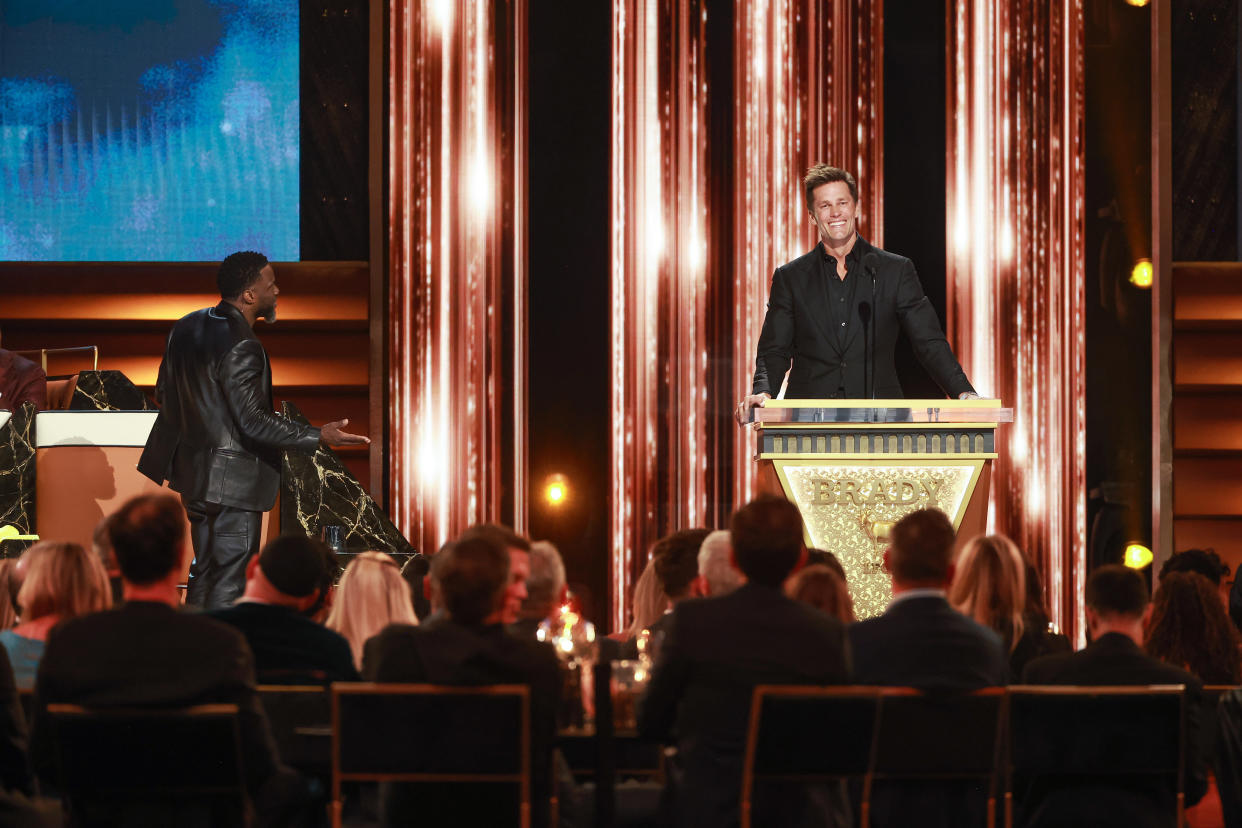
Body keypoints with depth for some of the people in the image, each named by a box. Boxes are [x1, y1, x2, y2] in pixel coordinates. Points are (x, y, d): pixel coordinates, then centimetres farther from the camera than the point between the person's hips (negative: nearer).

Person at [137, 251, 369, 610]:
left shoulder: (188, 327, 5)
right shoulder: (241, 347, -23)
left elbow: (164, 392, 14)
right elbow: (252, 421, -24)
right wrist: (319, 437, -21)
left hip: (194, 469, 9)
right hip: (234, 481, -9)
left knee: (205, 571, 19)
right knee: (229, 584, -3)